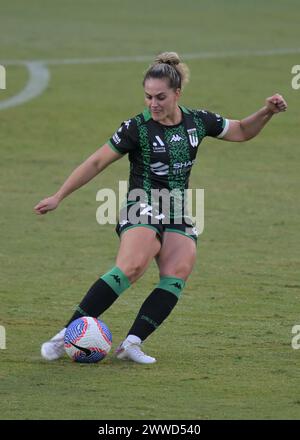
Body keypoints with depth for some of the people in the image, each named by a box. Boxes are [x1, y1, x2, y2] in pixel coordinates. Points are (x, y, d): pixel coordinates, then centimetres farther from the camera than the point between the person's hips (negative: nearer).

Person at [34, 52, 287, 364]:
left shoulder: (198, 122, 5)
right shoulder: (138, 128, -7)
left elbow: (242, 131, 21)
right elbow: (96, 163, -2)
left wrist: (267, 112, 4)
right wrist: (59, 197, -2)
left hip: (178, 216, 5)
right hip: (141, 210, -5)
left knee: (177, 275, -22)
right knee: (132, 267, -31)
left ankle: (132, 344, -25)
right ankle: (67, 335, -32)